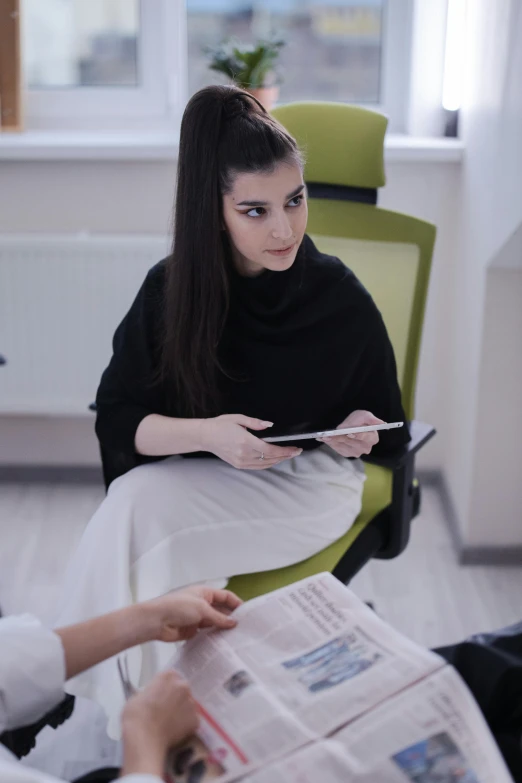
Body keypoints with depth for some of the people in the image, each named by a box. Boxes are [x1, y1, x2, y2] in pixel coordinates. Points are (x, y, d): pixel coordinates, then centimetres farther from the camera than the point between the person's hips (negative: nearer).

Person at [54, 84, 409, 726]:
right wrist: (206, 434, -24)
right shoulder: (170, 290, -6)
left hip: (307, 482, -3)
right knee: (132, 503, -32)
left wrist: (356, 431, -18)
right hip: (192, 475, 3)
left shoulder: (341, 299, -8)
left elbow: (382, 419, 7)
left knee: (138, 513, -29)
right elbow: (115, 421, -5)